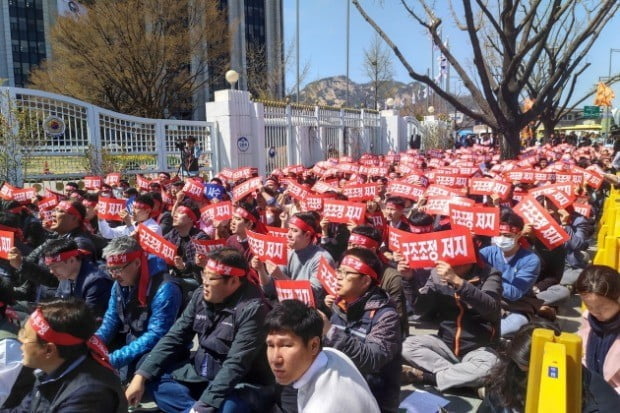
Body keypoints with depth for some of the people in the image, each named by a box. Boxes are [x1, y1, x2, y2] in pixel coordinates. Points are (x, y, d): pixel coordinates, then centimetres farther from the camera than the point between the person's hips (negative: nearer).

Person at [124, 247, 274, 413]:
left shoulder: (252, 309, -23)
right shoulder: (201, 296, -2)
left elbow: (235, 366, -28)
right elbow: (174, 337, 2)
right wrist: (140, 376, -7)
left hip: (240, 385, -7)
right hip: (201, 374, 8)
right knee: (152, 375, -3)